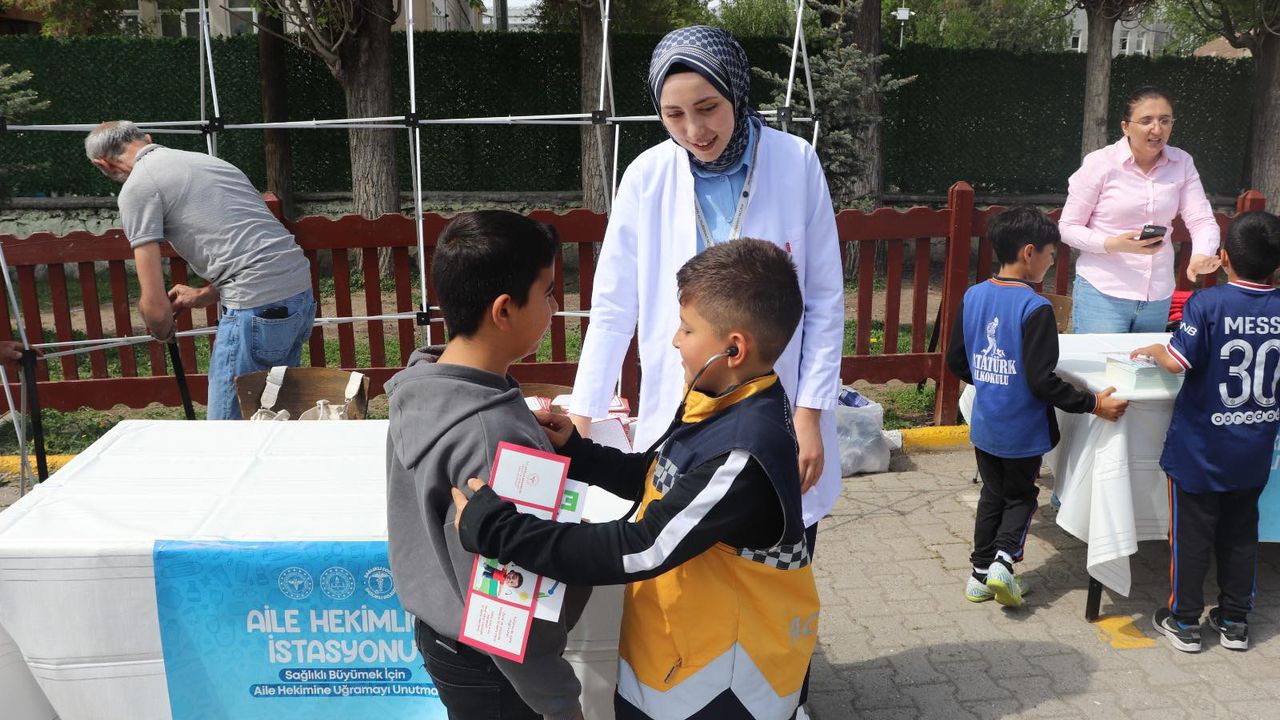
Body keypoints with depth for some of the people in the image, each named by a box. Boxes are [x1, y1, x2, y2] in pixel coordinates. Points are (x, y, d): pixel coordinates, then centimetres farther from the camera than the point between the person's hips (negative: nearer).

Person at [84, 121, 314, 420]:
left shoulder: (136, 188, 0)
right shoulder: (207, 160, 23)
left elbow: (154, 306, -3)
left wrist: (164, 333, 19)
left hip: (259, 306, -9)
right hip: (302, 293, 9)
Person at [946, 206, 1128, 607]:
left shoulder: (972, 297, -3)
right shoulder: (1035, 309, -21)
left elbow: (956, 362, 5)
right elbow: (1042, 381, -23)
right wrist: (1093, 404, -16)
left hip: (984, 426, 5)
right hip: (1022, 431, -5)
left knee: (992, 495, 21)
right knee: (1021, 497, 16)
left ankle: (981, 574, 23)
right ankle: (1003, 559, -2)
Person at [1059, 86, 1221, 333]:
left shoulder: (1182, 163, 2)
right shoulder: (1099, 163, -9)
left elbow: (1202, 220, -2)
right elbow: (1067, 227, -6)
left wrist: (1201, 255, -24)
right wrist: (1113, 245, -22)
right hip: (1102, 294, -4)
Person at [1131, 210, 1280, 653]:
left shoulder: (1207, 304, -19)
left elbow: (1177, 361, -25)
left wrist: (1153, 350, -5)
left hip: (1200, 450, -4)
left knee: (1191, 534, 8)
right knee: (1241, 534, 18)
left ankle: (1183, 621, 19)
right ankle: (1235, 621, 28)